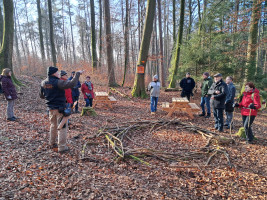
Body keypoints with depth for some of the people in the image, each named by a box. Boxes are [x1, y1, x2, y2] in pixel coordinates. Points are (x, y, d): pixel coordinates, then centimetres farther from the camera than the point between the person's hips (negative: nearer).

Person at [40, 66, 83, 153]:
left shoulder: (43, 83, 3)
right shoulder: (58, 82, -20)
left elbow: (41, 95, 15)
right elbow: (71, 84, -31)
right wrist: (78, 74, -20)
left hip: (51, 108, 7)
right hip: (60, 108, -7)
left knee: (53, 125, 23)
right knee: (62, 127, 2)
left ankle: (52, 143, 36)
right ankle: (62, 147, 7)